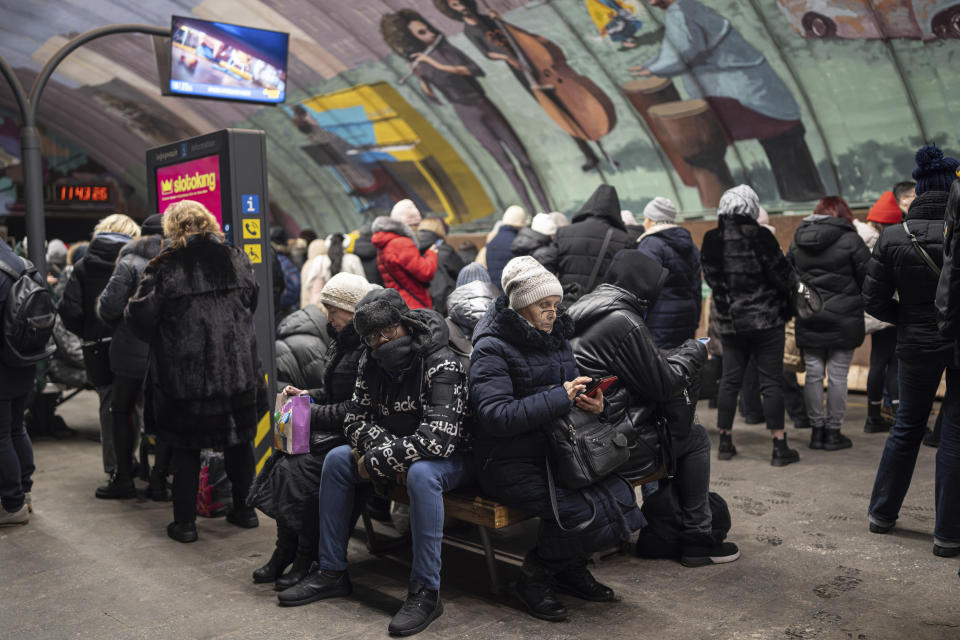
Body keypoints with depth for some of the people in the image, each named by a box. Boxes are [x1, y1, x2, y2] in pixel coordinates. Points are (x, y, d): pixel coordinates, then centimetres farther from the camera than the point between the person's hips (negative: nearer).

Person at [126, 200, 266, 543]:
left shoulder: (165, 267, -10)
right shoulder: (237, 259, 3)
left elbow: (140, 315, -9)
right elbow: (252, 301, 13)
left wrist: (157, 339, 10)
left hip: (185, 372, -3)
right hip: (239, 368, 3)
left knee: (186, 447, 9)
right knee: (239, 441, 16)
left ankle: (185, 522, 15)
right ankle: (245, 510, 26)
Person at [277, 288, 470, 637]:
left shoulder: (441, 364, -27)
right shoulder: (372, 363, -4)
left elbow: (439, 438, -36)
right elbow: (356, 418, -1)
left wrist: (377, 462, -27)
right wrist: (388, 451, -21)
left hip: (453, 458, -7)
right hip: (399, 454, 7)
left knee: (421, 474, -38)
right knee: (336, 459, -5)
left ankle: (425, 592, -27)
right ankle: (332, 572, 3)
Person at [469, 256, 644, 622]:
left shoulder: (558, 337, 12)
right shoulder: (492, 348, -11)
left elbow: (578, 392, 18)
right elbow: (496, 415, -23)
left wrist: (596, 404, -7)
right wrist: (560, 397, -25)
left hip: (558, 451, 7)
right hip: (510, 463, -7)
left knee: (620, 495, -13)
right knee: (583, 511, -25)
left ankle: (570, 568, 13)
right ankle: (534, 578, 4)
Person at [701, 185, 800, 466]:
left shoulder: (712, 241, 0)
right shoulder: (760, 237, -13)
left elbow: (711, 277, 7)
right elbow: (782, 275, -9)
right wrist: (796, 281, 12)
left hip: (730, 322, 4)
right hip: (766, 319, -4)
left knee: (729, 380, 11)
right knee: (771, 381, 1)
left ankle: (725, 442, 17)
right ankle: (779, 446, 3)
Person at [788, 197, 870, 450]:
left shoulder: (797, 240, 7)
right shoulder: (850, 239, -7)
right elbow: (868, 278, -6)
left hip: (808, 320, 4)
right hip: (843, 319, -4)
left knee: (813, 374, 9)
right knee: (838, 375, 2)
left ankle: (817, 429, 13)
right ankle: (833, 431, 7)